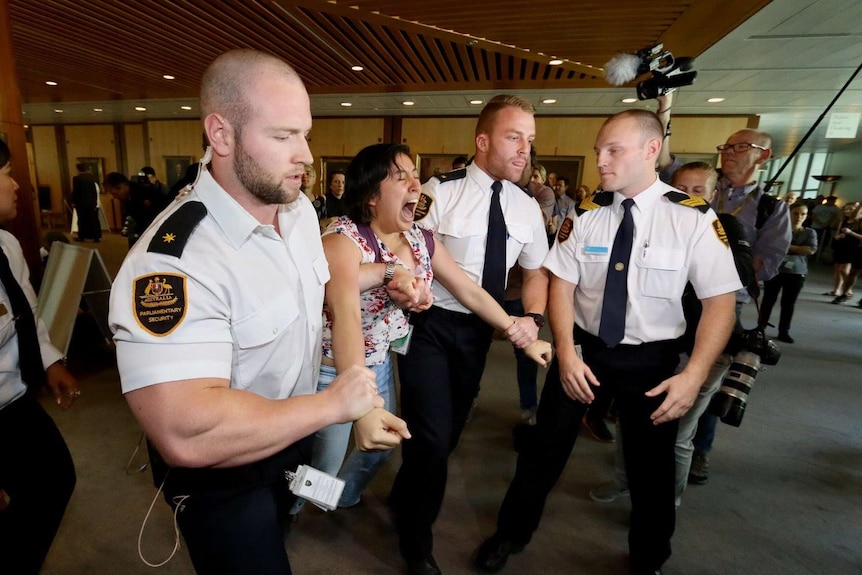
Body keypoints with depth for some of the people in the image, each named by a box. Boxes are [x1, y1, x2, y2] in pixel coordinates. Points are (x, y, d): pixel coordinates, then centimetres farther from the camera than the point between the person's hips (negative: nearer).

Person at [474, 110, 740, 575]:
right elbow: (561, 285, -4)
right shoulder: (586, 213, -5)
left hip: (651, 358, -1)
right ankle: (512, 533, 38)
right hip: (582, 347, 2)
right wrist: (565, 351, -16)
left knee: (650, 466, 17)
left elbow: (720, 301, -9)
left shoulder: (694, 218, -12)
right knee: (545, 448, 12)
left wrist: (694, 373, -19)